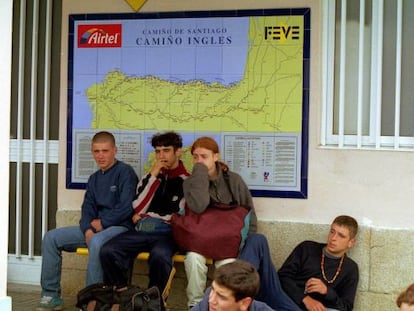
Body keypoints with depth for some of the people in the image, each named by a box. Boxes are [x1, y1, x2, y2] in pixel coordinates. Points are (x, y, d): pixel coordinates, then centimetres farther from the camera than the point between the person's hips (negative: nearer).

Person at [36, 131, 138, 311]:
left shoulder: (125, 172, -6)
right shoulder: (94, 179, 19)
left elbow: (126, 208, -16)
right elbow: (87, 208, 11)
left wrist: (101, 223, -9)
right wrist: (88, 230, -10)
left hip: (121, 227, -8)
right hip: (96, 228, 8)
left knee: (97, 242, -40)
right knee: (51, 238, -3)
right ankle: (51, 296, -2)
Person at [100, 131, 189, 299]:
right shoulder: (151, 176, 18)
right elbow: (138, 208, 5)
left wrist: (146, 216, 6)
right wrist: (152, 176, -1)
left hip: (167, 233, -4)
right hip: (142, 231, 4)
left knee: (159, 256, -39)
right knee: (107, 251, -23)